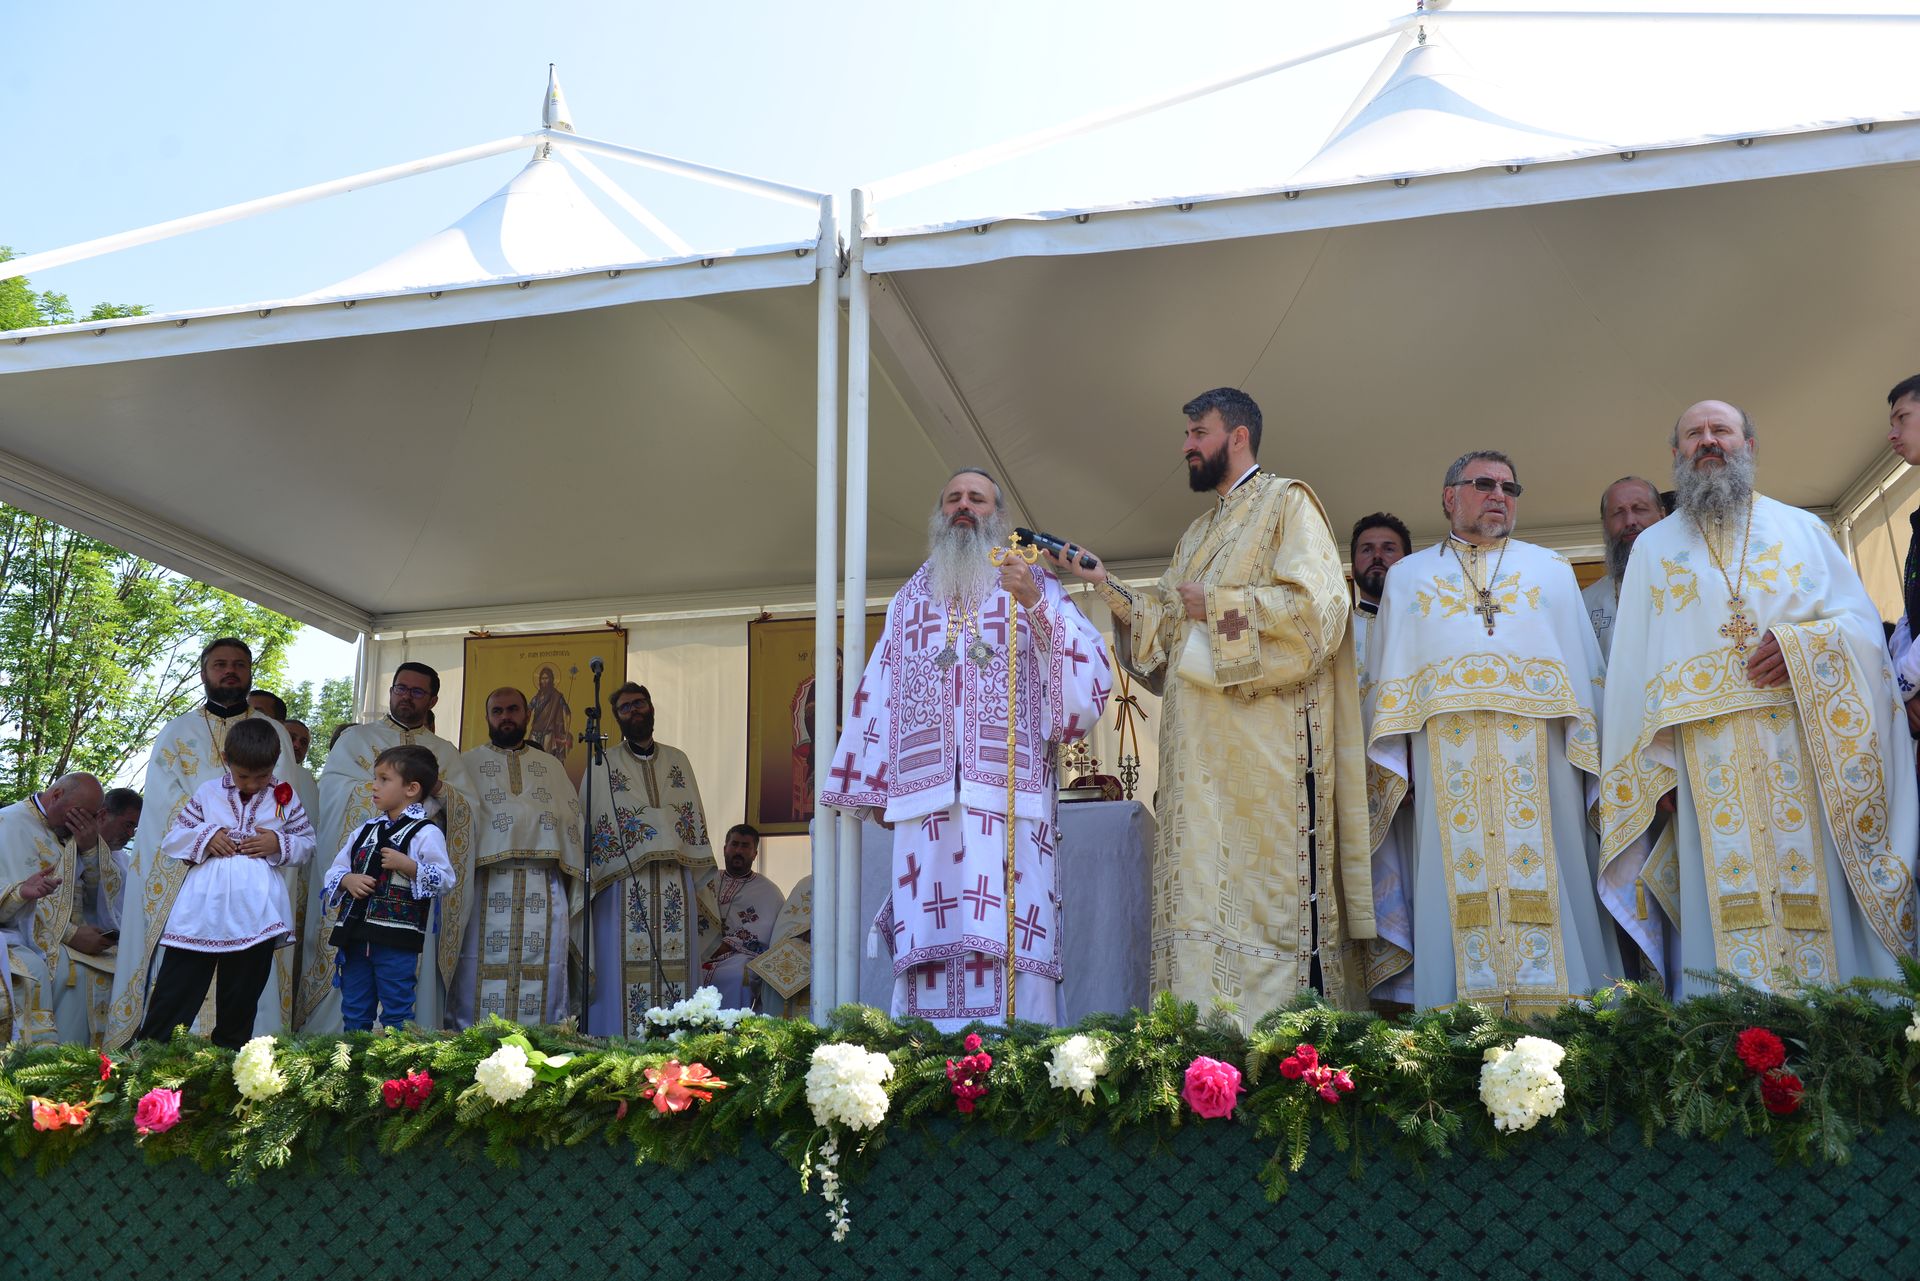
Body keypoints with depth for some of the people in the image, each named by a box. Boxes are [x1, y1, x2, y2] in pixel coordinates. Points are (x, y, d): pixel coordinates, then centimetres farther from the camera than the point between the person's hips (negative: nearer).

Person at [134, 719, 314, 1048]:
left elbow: (307, 845, 11)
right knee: (175, 993, 2)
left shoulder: (285, 797, 7)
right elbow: (171, 841, 9)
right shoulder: (208, 793, 7)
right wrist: (205, 838, -9)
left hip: (257, 915, 0)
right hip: (202, 909, 0)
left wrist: (279, 844, -9)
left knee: (241, 1000, 11)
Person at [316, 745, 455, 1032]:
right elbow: (333, 871, 16)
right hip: (355, 935, 6)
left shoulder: (425, 833, -4)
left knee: (396, 1014, -1)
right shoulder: (366, 830, 14)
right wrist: (347, 880, -5)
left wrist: (408, 866, -21)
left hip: (396, 940, -6)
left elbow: (445, 879, -11)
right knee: (354, 1014, 14)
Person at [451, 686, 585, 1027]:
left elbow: (573, 819, 18)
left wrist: (575, 876, 7)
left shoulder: (552, 765, 21)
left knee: (544, 971, -2)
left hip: (544, 886, 2)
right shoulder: (467, 763, 14)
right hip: (488, 882, -2)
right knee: (484, 970, -6)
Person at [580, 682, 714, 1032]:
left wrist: (701, 873, 9)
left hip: (675, 882, 3)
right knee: (626, 965, -8)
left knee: (675, 967, -1)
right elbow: (588, 826, 5)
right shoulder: (602, 764, 8)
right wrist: (593, 879, -5)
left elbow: (696, 821, 16)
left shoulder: (678, 761, 16)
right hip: (624, 883, -2)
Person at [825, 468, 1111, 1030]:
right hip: (926, 790, 2)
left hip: (1008, 791, -2)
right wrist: (875, 785, 14)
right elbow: (878, 692, 20)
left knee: (1011, 936, -10)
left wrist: (1037, 606, -14)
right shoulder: (910, 599, 21)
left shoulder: (1034, 585, 13)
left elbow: (1088, 670, -1)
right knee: (930, 936, -5)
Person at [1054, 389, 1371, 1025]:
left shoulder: (1287, 503, 3)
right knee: (1201, 889, -1)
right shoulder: (1197, 534, 27)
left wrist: (1215, 604, -6)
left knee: (1269, 885, -11)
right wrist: (1107, 585, 9)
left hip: (1266, 733, -7)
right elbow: (1163, 632, 21)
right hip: (1200, 743, 7)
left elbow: (1316, 604, -12)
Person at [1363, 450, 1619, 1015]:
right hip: (1447, 759, 0)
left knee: (1548, 895, -6)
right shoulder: (1408, 576, 20)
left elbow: (1586, 669, 14)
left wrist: (1589, 751, 1)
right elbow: (1387, 681, 14)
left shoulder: (1552, 570, 21)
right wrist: (1388, 765, 1)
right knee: (1459, 892, -6)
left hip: (1538, 757, 1)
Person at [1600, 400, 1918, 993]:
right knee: (1730, 901, -5)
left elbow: (1863, 622, 8)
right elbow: (1633, 663, 9)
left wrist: (1803, 642, -14)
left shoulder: (1801, 528, 15)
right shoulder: (1652, 548, 16)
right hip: (1709, 757, 0)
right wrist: (1653, 767, -1)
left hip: (1805, 741, 0)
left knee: (1815, 895, -4)